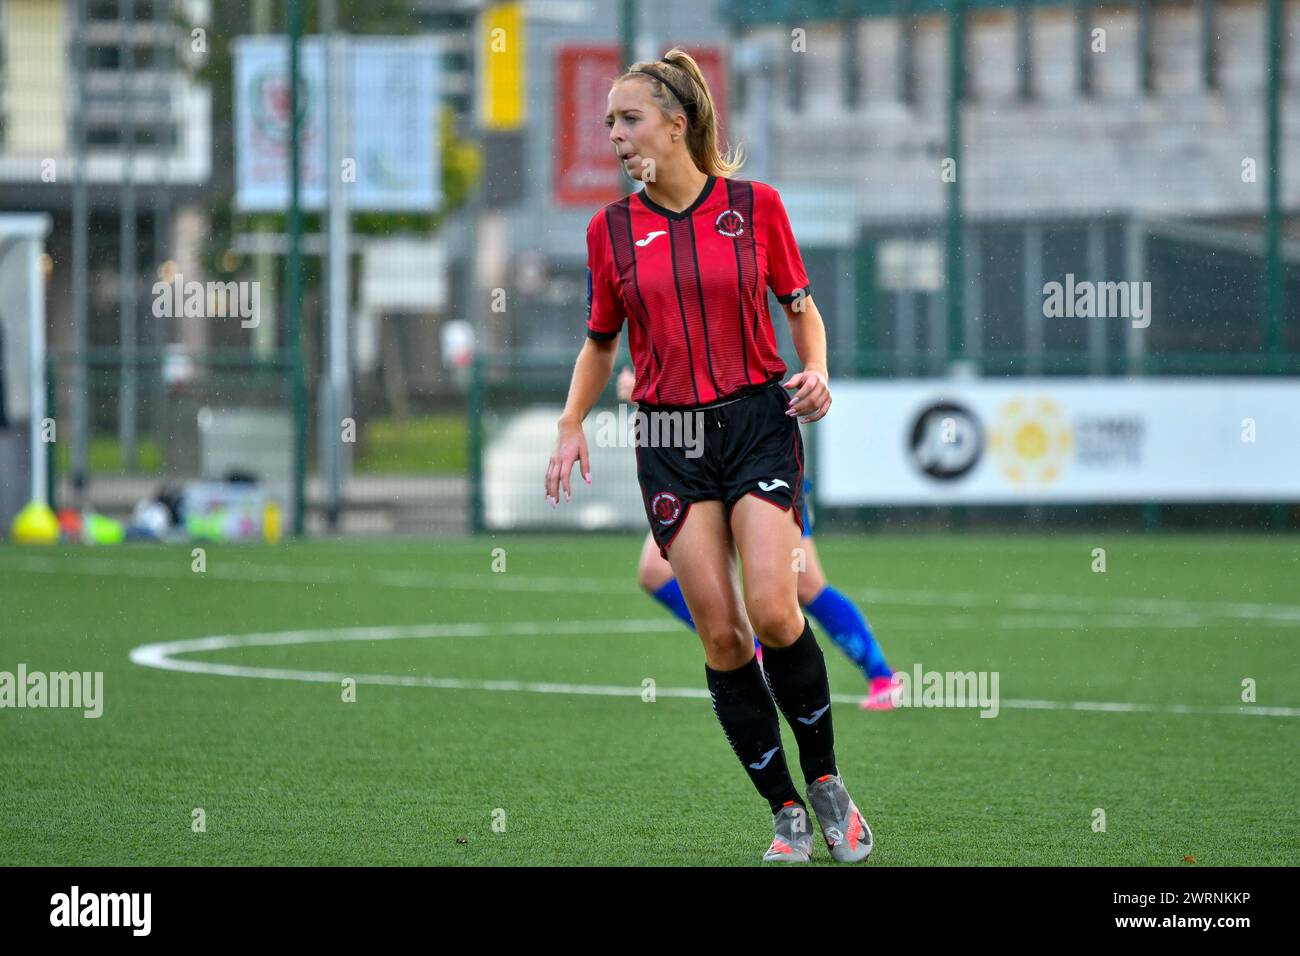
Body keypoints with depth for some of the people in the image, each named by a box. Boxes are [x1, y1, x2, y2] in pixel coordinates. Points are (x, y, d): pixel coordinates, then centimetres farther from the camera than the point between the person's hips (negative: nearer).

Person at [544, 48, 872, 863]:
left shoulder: (755, 205, 0)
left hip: (758, 421, -2)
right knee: (720, 632, -5)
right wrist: (572, 424, 4)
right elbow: (600, 343, 16)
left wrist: (816, 370, -7)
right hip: (669, 439, 2)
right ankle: (787, 813, 4)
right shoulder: (612, 229, 5)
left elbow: (802, 307, 11)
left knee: (772, 611, -17)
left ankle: (826, 781, 5)